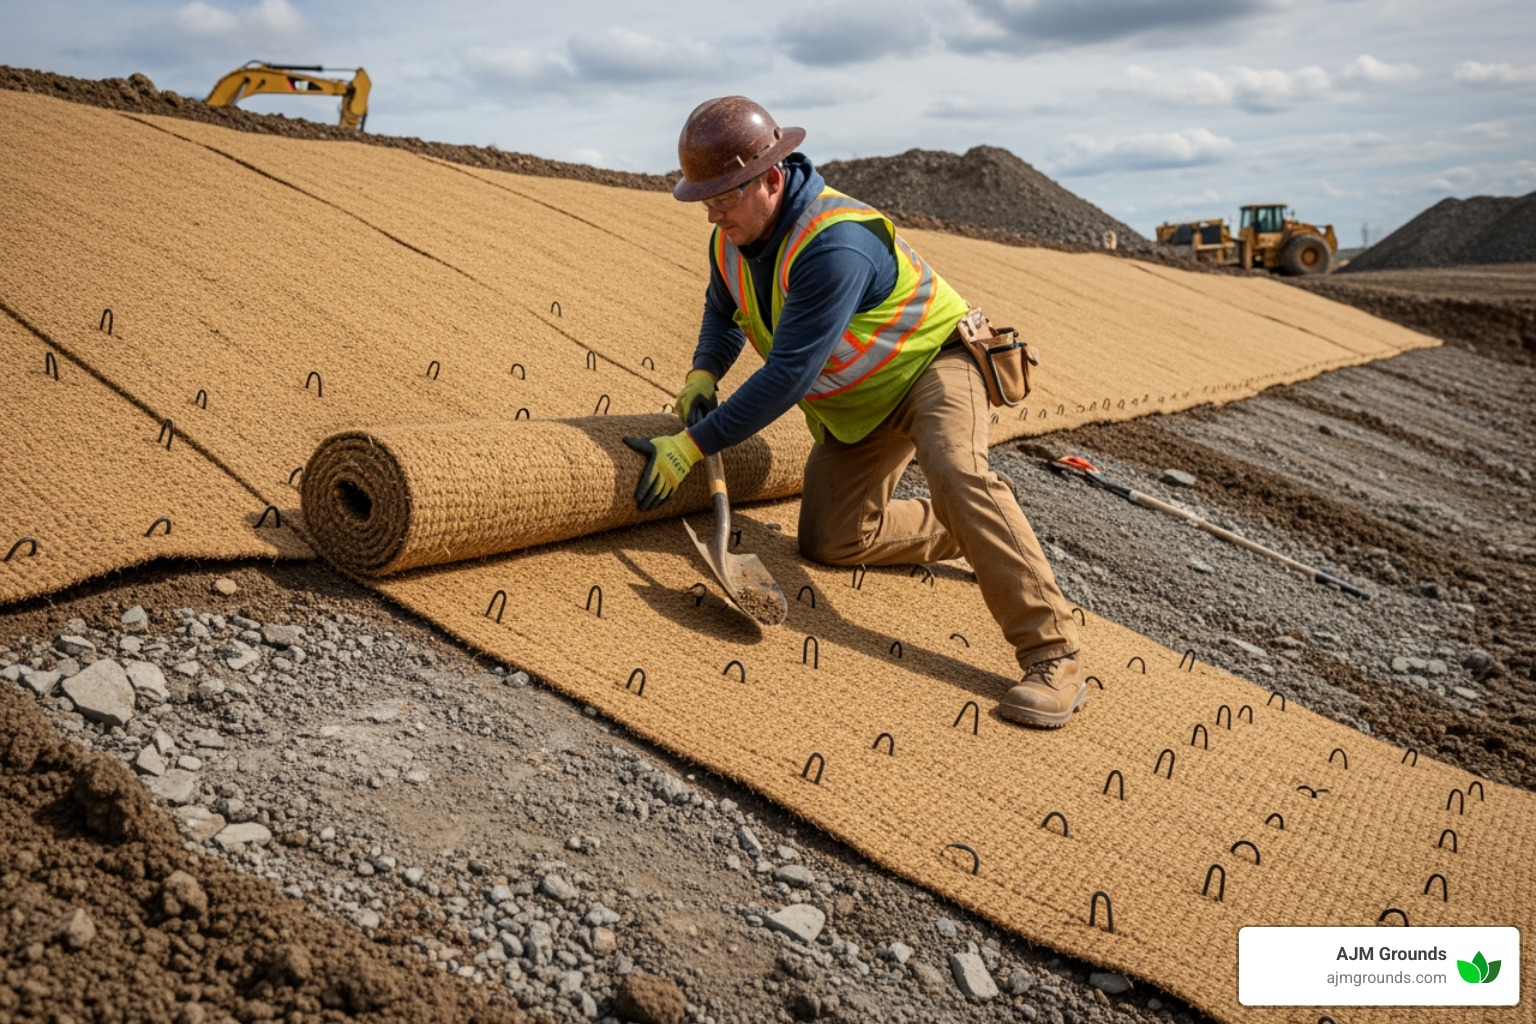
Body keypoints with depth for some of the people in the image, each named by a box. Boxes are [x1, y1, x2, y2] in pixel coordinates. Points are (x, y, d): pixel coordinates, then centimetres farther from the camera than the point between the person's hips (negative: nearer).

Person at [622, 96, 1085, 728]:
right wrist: (703, 374, -5)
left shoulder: (834, 245, -36)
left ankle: (1052, 657, -35)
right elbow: (723, 310, 16)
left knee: (956, 475, -37)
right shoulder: (730, 240, -7)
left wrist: (691, 446, -34)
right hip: (854, 406, 9)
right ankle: (968, 534, 23)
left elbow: (786, 377, -37)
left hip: (929, 366, -8)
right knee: (829, 543, 5)